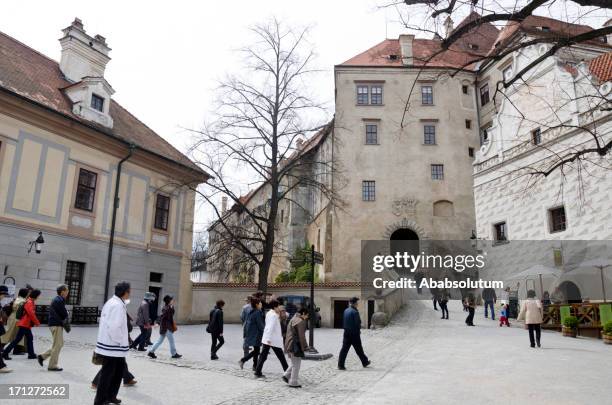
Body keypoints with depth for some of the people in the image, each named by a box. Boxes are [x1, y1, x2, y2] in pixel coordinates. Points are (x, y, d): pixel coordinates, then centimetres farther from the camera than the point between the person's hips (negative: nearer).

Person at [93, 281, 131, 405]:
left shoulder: (112, 302, 10)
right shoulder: (117, 305, -22)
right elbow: (114, 327, -29)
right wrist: (119, 341, -15)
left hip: (111, 345, 10)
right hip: (112, 346, -10)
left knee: (120, 367, 20)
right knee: (107, 373, 2)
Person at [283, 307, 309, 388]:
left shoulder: (293, 319, 15)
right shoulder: (300, 321, -16)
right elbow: (301, 336, -18)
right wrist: (304, 346, -10)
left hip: (289, 344, 10)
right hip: (295, 345, -10)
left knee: (294, 363, 21)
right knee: (296, 364, 1)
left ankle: (286, 376, 16)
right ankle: (293, 383, 7)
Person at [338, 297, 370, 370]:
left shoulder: (346, 311, 7)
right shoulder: (355, 312, -17)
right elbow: (357, 323, -17)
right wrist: (358, 331, -1)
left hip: (346, 333, 6)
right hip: (354, 334, -6)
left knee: (344, 349, 5)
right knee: (359, 349, 9)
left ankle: (340, 365, 1)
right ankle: (365, 362, 26)